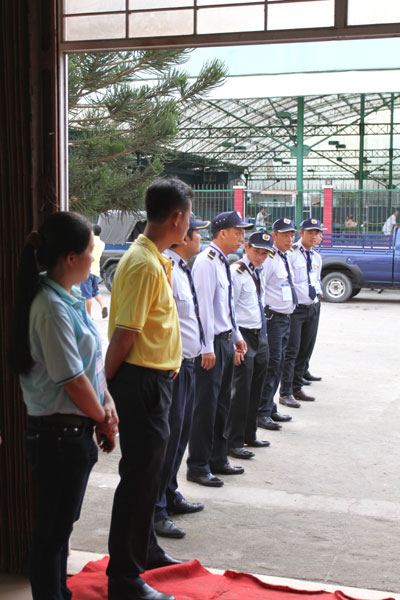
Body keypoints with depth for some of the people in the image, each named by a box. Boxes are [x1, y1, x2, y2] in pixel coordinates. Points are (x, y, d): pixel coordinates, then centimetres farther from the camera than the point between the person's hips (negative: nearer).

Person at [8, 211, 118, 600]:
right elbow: (71, 379, -20)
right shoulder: (51, 306, -21)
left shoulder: (68, 298, 9)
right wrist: (103, 418, -5)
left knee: (61, 525, 21)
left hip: (75, 432, 10)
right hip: (59, 433, -10)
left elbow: (92, 361, 12)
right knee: (52, 531, 4)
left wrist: (107, 403, -1)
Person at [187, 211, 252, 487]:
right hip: (211, 344, -10)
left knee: (222, 403, 16)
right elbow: (203, 306, -20)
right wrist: (207, 348, -22)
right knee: (206, 405, -3)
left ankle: (217, 459, 28)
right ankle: (198, 467, 7)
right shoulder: (206, 262, -16)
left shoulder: (223, 263, 14)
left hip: (225, 340, 10)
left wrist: (236, 336, 23)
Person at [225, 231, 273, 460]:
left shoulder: (259, 271, 14)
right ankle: (234, 442, 4)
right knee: (241, 390, -5)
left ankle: (249, 436, 28)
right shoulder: (237, 272, -13)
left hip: (261, 337, 9)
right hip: (244, 337, -8)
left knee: (256, 390, 15)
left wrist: (264, 334, 17)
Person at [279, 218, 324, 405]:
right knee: (291, 351, -7)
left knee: (305, 351, 12)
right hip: (295, 308, -7)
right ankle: (286, 393, -2)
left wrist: (317, 292, 13)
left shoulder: (317, 258, 14)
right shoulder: (291, 254, -11)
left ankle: (297, 388, 23)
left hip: (313, 308, 8)